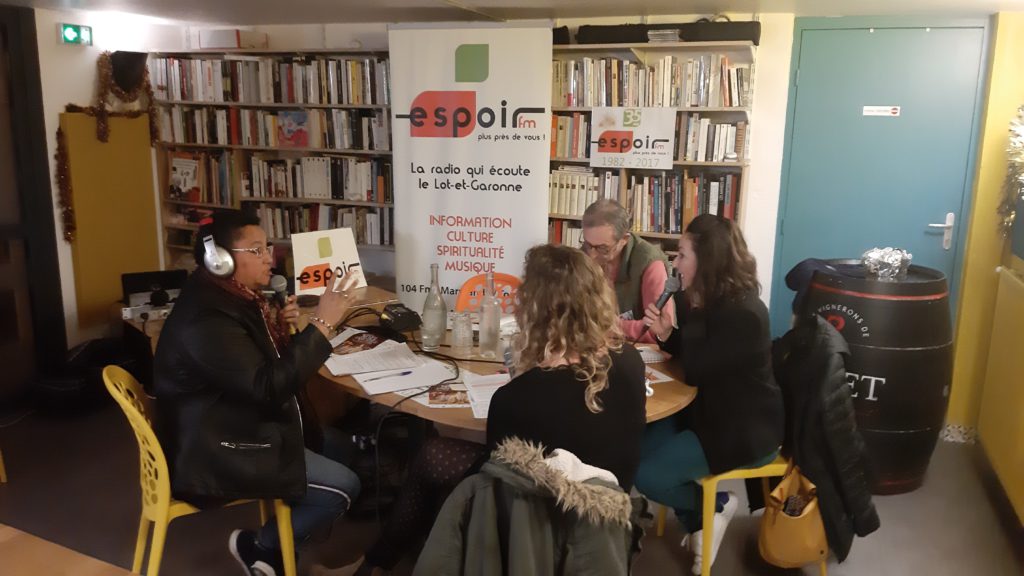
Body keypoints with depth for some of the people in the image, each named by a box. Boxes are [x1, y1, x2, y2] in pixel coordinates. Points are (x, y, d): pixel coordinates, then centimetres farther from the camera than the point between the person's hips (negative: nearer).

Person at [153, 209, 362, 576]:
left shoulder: (231, 296, 5)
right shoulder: (207, 318, -26)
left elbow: (261, 366, 14)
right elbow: (269, 387, -33)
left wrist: (279, 329, -6)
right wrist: (322, 323, -32)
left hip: (231, 426, 10)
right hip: (215, 451, -10)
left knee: (335, 445, 17)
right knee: (344, 487, -11)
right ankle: (259, 547, 8)